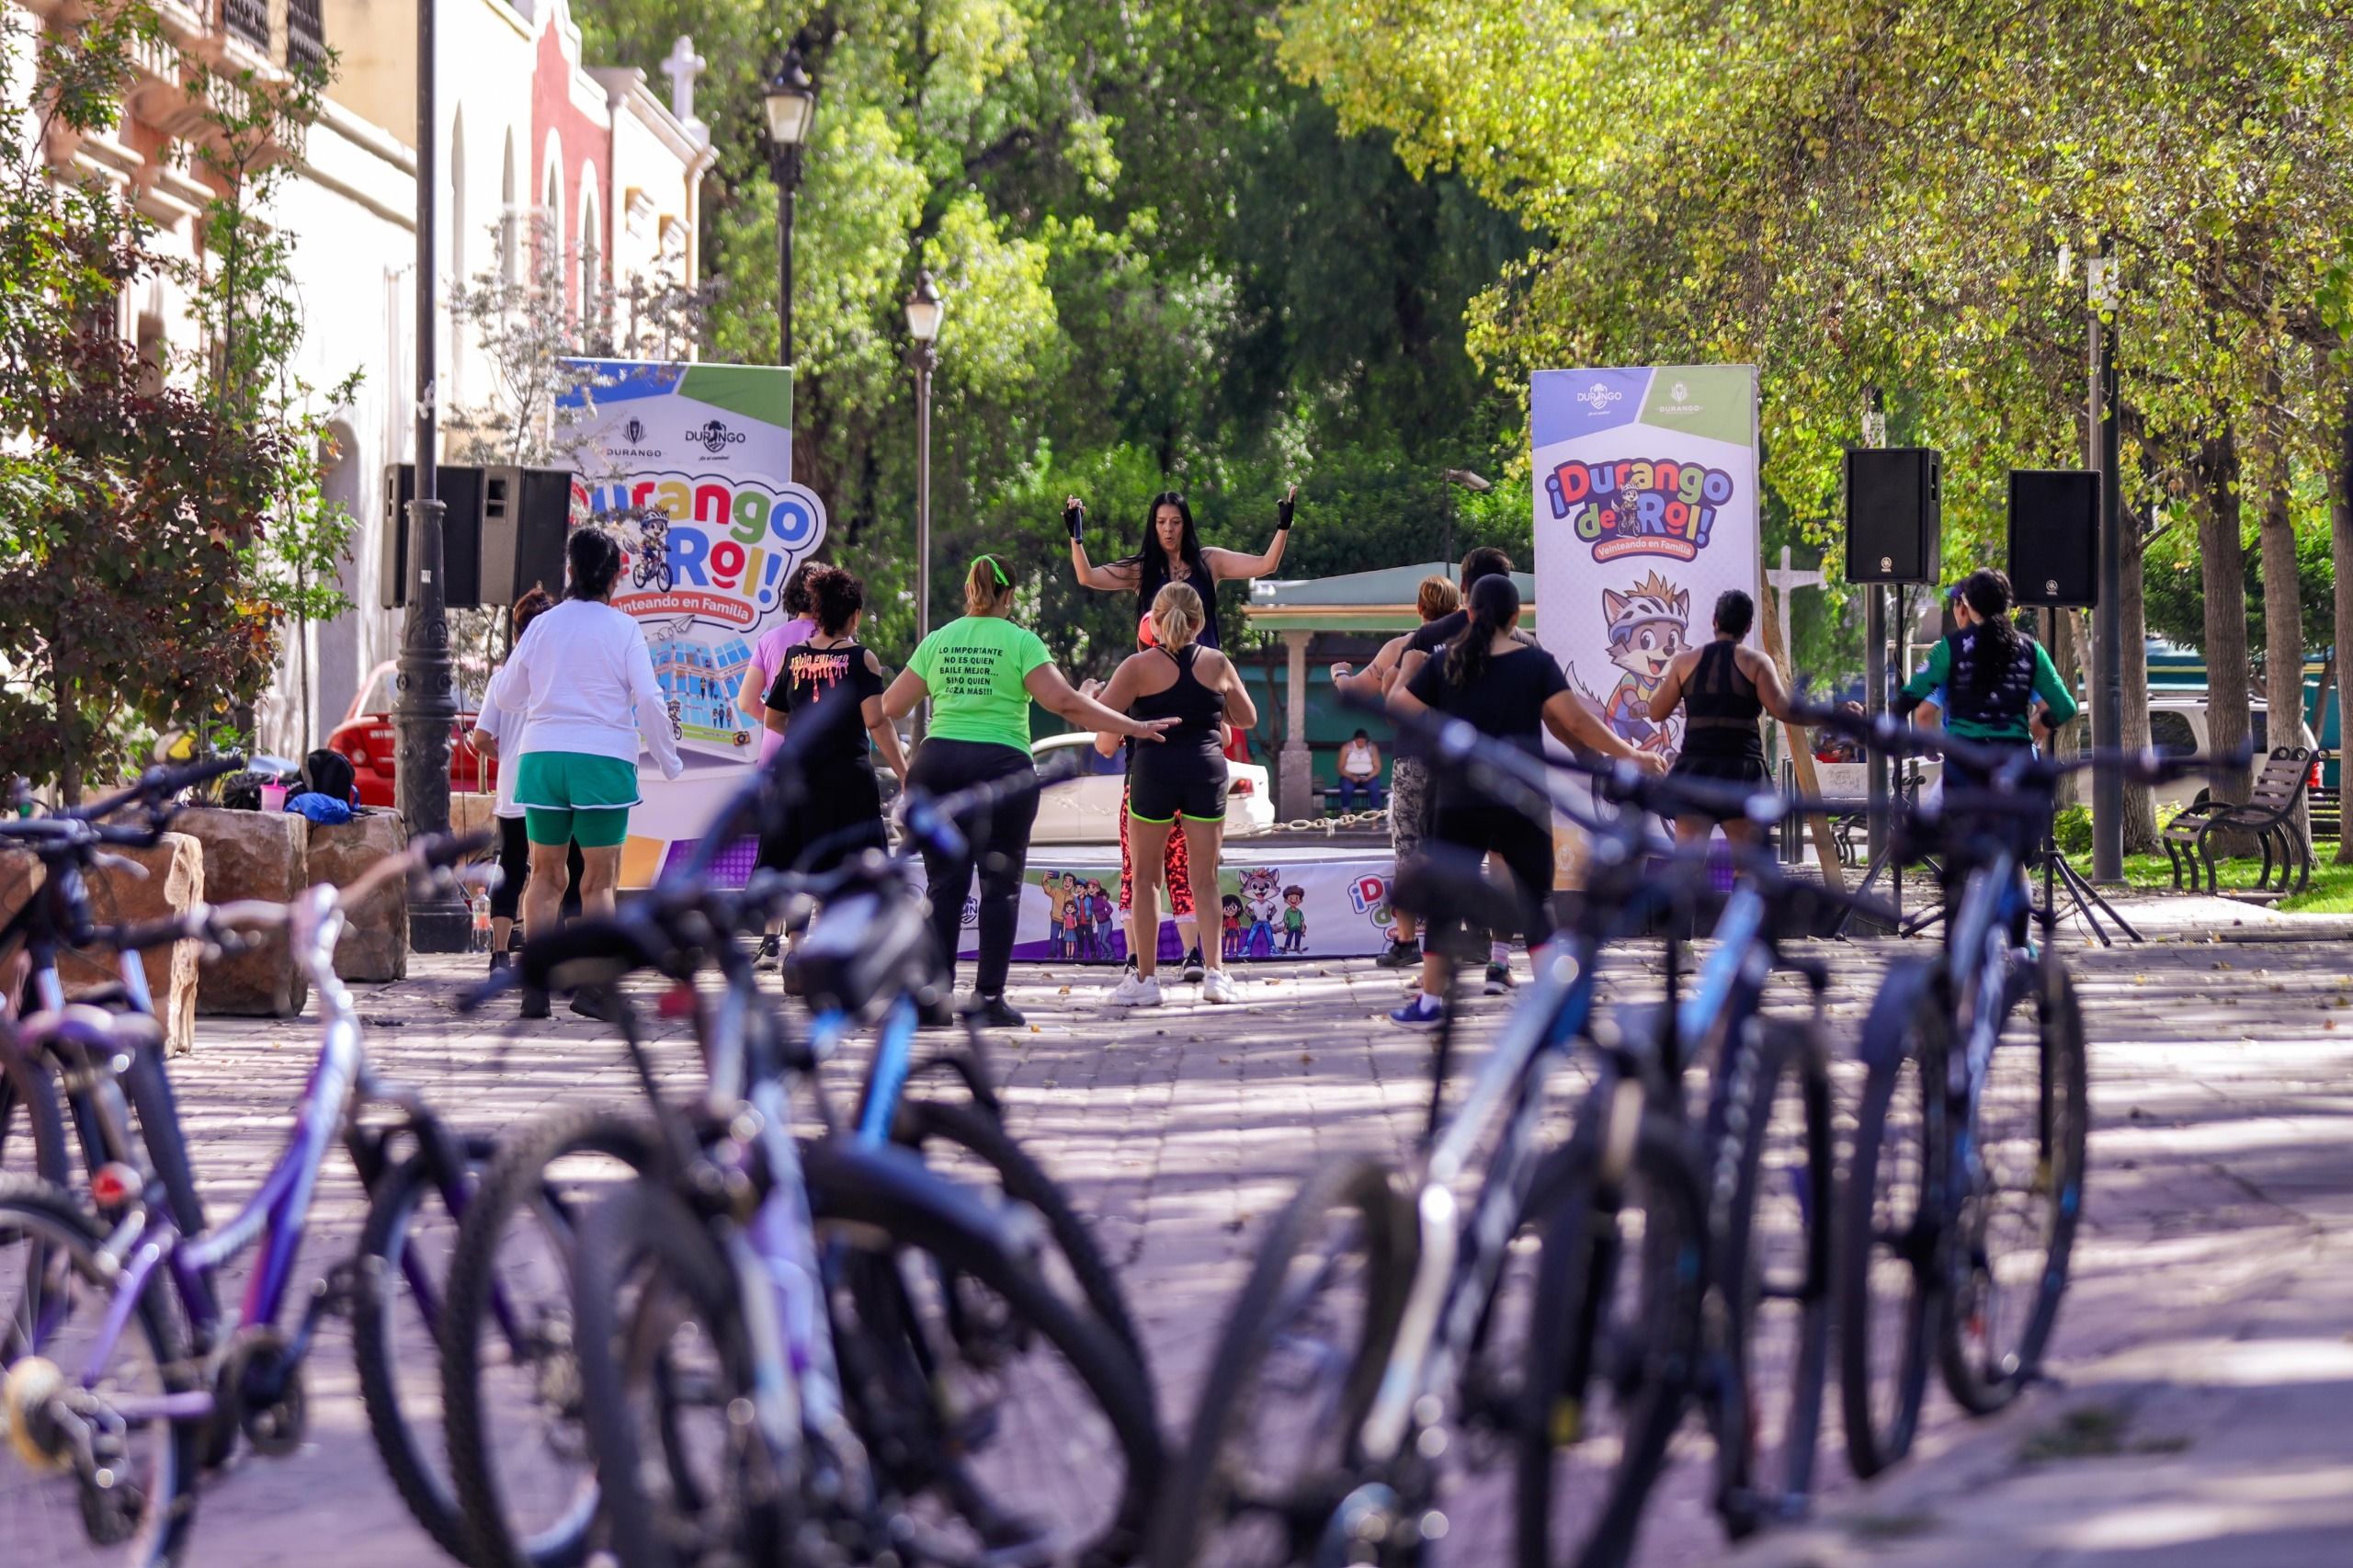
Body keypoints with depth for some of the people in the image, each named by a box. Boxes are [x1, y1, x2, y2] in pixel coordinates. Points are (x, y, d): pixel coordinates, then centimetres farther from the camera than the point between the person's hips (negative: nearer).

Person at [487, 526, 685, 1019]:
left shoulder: (543, 626, 7)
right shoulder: (622, 628, -1)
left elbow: (506, 695, 15)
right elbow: (649, 700, -6)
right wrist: (669, 760, 4)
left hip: (541, 755, 3)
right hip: (604, 758, -2)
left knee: (545, 873, 10)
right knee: (599, 879, 2)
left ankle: (535, 985, 2)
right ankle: (590, 987, -6)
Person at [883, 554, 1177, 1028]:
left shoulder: (937, 641, 10)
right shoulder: (1019, 641, 0)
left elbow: (890, 706, 14)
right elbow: (1063, 701, -9)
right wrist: (1134, 727, -5)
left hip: (938, 763, 3)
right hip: (1000, 765, -3)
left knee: (944, 884, 6)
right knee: (1000, 885, 3)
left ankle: (934, 995, 2)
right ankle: (989, 997, 0)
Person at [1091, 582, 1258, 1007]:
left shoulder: (1140, 666, -4)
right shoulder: (1218, 664, 5)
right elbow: (1248, 717, 17)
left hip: (1153, 770, -2)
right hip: (1207, 770, 2)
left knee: (1145, 877, 7)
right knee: (1204, 877, 10)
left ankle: (1146, 978, 6)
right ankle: (1214, 971, 4)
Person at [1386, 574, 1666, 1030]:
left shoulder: (1444, 663, 1)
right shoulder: (1536, 663, -2)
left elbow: (1398, 711, 5)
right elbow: (1576, 722, -6)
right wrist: (1630, 755, 1)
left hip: (1460, 800, 1)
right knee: (1536, 899, 8)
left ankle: (1429, 1001, 5)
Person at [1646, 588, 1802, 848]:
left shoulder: (1686, 661, 6)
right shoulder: (1756, 662, -1)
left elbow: (1656, 713, 11)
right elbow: (1782, 710, -10)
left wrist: (1665, 678, 27)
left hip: (1695, 766, 2)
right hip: (1742, 766, -2)